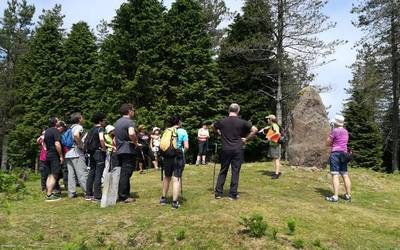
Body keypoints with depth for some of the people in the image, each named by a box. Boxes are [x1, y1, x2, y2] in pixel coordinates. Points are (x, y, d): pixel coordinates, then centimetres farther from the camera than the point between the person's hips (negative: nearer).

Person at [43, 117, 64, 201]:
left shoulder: (47, 131, 15)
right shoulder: (55, 131, -12)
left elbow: (45, 142, 23)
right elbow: (57, 144, -21)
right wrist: (61, 156, -17)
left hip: (48, 155, 9)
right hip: (55, 156, -9)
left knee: (50, 175, 14)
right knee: (54, 175, -8)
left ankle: (49, 193, 18)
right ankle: (49, 195, -10)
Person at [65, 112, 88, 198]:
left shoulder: (70, 128, 21)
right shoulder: (79, 127, -5)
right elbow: (76, 135, -26)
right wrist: (81, 144, -16)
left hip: (68, 153, 8)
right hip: (76, 153, -8)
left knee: (71, 174, 8)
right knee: (82, 173, -7)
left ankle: (71, 193, 9)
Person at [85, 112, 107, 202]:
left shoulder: (92, 129, 14)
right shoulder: (100, 128, -10)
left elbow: (86, 140, 20)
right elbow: (101, 139, -29)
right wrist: (104, 149, -18)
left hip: (92, 153, 8)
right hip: (99, 153, -8)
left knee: (91, 173, 13)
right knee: (98, 174, -6)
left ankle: (88, 195, 19)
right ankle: (97, 196, -5)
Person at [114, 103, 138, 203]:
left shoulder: (117, 122, 16)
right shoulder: (129, 122, -13)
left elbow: (115, 138, 22)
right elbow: (131, 134, -32)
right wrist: (135, 142, -16)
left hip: (119, 151, 9)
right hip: (128, 151, -9)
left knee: (121, 173, 15)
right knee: (126, 174, -4)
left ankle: (121, 194, 21)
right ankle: (124, 196, 0)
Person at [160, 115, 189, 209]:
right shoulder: (182, 131, -4)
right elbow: (186, 147, -9)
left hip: (167, 156, 4)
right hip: (178, 157, -4)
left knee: (167, 177, 19)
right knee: (176, 179, -3)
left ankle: (163, 198, 28)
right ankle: (175, 202, -5)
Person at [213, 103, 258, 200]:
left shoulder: (222, 121, 2)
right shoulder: (242, 122, -5)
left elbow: (213, 126, 20)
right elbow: (255, 130, -7)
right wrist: (246, 139, 0)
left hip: (226, 150, 2)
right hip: (237, 150, -2)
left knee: (223, 171, 11)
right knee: (235, 172, 4)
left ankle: (218, 193, 12)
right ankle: (233, 194, 7)